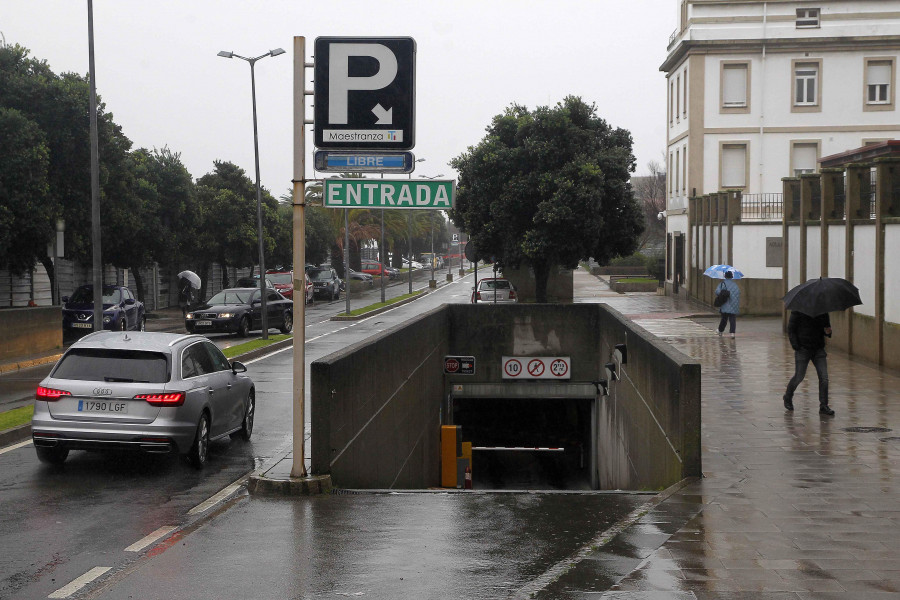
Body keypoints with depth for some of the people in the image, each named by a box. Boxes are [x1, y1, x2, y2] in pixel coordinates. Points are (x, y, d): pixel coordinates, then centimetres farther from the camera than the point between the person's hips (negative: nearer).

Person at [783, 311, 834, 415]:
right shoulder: (798, 310, -6)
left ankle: (823, 406, -2)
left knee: (824, 377, -8)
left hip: (819, 349, 4)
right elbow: (791, 330, -4)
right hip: (803, 348, -3)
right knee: (799, 377, 2)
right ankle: (788, 397, 29)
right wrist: (796, 347, -13)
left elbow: (827, 326, 18)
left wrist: (827, 331, -8)